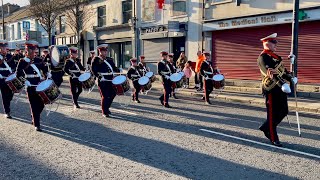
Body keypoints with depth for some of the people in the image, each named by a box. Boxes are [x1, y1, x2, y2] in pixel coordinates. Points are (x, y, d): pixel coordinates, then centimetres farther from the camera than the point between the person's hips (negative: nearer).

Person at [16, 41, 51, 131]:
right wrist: (26, 82, -15)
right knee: (34, 106, -1)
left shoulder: (38, 60, 10)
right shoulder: (22, 61, -2)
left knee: (41, 105, 8)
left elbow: (45, 70, 17)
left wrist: (48, 77, 1)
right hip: (31, 87, -4)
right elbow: (18, 75, -4)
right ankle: (36, 125, 7)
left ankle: (34, 119, 33)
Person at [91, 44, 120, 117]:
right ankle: (104, 112, 11)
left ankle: (106, 108, 30)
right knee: (105, 96, -2)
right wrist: (99, 76, -21)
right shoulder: (96, 60, -4)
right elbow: (93, 70, -10)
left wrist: (118, 70, -6)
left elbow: (114, 68, 14)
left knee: (112, 94, 10)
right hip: (102, 81, -6)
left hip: (110, 80, 6)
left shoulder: (110, 59, 15)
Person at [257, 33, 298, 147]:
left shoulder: (275, 56, 16)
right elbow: (270, 73, -27)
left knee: (283, 112, 14)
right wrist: (282, 85, -37)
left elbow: (282, 70, 18)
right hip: (271, 89, -9)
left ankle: (266, 128, 31)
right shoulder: (263, 58, -14)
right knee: (273, 114, 1)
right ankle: (273, 138, 15)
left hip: (280, 89, 9)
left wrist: (291, 78, 2)